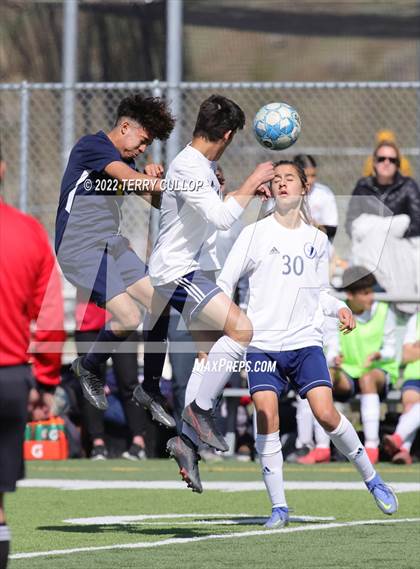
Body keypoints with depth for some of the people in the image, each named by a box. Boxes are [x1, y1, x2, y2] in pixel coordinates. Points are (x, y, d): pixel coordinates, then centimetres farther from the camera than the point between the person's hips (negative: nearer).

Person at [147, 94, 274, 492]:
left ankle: (186, 439, 10)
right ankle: (198, 410, -16)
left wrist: (248, 191, 28)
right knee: (241, 328, -23)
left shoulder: (204, 166, 14)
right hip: (177, 272, -11)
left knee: (211, 357, 8)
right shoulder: (188, 168, -19)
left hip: (195, 272, 11)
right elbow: (222, 217, -29)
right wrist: (250, 184, -18)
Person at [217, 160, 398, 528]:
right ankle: (279, 507, -6)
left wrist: (338, 308, 2)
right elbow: (224, 284, 4)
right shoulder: (255, 234, 2)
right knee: (266, 416, -14)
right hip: (263, 343, -1)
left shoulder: (317, 239, 12)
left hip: (306, 342, 1)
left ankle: (371, 477, 7)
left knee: (326, 414, -14)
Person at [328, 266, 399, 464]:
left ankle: (372, 446, -40)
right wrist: (335, 359, -24)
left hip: (381, 371, -2)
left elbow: (391, 350, 0)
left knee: (367, 378, -39)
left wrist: (378, 355, -23)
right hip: (348, 373, 2)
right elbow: (333, 349, 1)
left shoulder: (384, 313, -1)